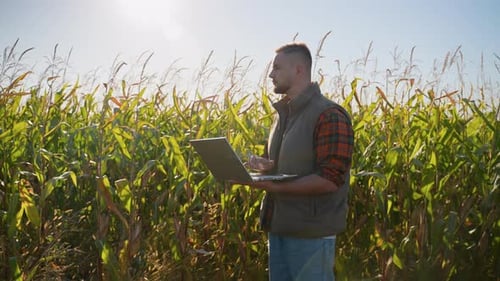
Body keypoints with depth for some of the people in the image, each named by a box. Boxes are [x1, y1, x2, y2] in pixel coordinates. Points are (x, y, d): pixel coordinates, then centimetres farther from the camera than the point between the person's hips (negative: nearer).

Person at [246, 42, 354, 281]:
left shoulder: (329, 116, -15)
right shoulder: (283, 113, 13)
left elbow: (330, 180, -21)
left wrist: (277, 186, -24)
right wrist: (264, 166, 0)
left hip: (312, 234, -8)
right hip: (279, 228, 8)